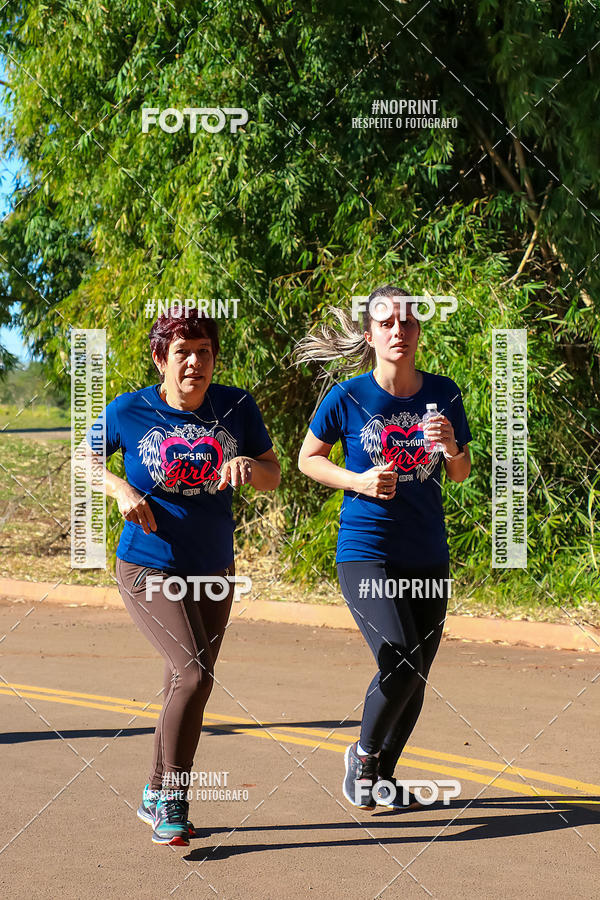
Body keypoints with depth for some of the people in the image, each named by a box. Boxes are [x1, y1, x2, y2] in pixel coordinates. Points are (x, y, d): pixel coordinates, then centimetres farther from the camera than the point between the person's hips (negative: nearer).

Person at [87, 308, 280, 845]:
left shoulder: (236, 406, -3)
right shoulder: (129, 411, -10)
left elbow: (273, 476, 4)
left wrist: (249, 466, -19)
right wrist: (121, 490, -14)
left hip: (213, 571, 5)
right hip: (149, 569, -4)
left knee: (185, 685, 13)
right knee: (195, 674, -22)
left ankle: (157, 799, 31)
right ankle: (171, 801, -9)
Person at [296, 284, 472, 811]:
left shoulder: (443, 393, 1)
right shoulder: (347, 398, -8)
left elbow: (461, 475, 11)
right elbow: (309, 459, 5)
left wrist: (452, 449, -12)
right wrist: (358, 481, -12)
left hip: (428, 556, 4)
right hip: (366, 552, -4)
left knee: (416, 678, 9)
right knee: (400, 664, -19)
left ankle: (382, 775, 31)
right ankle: (363, 756, 8)